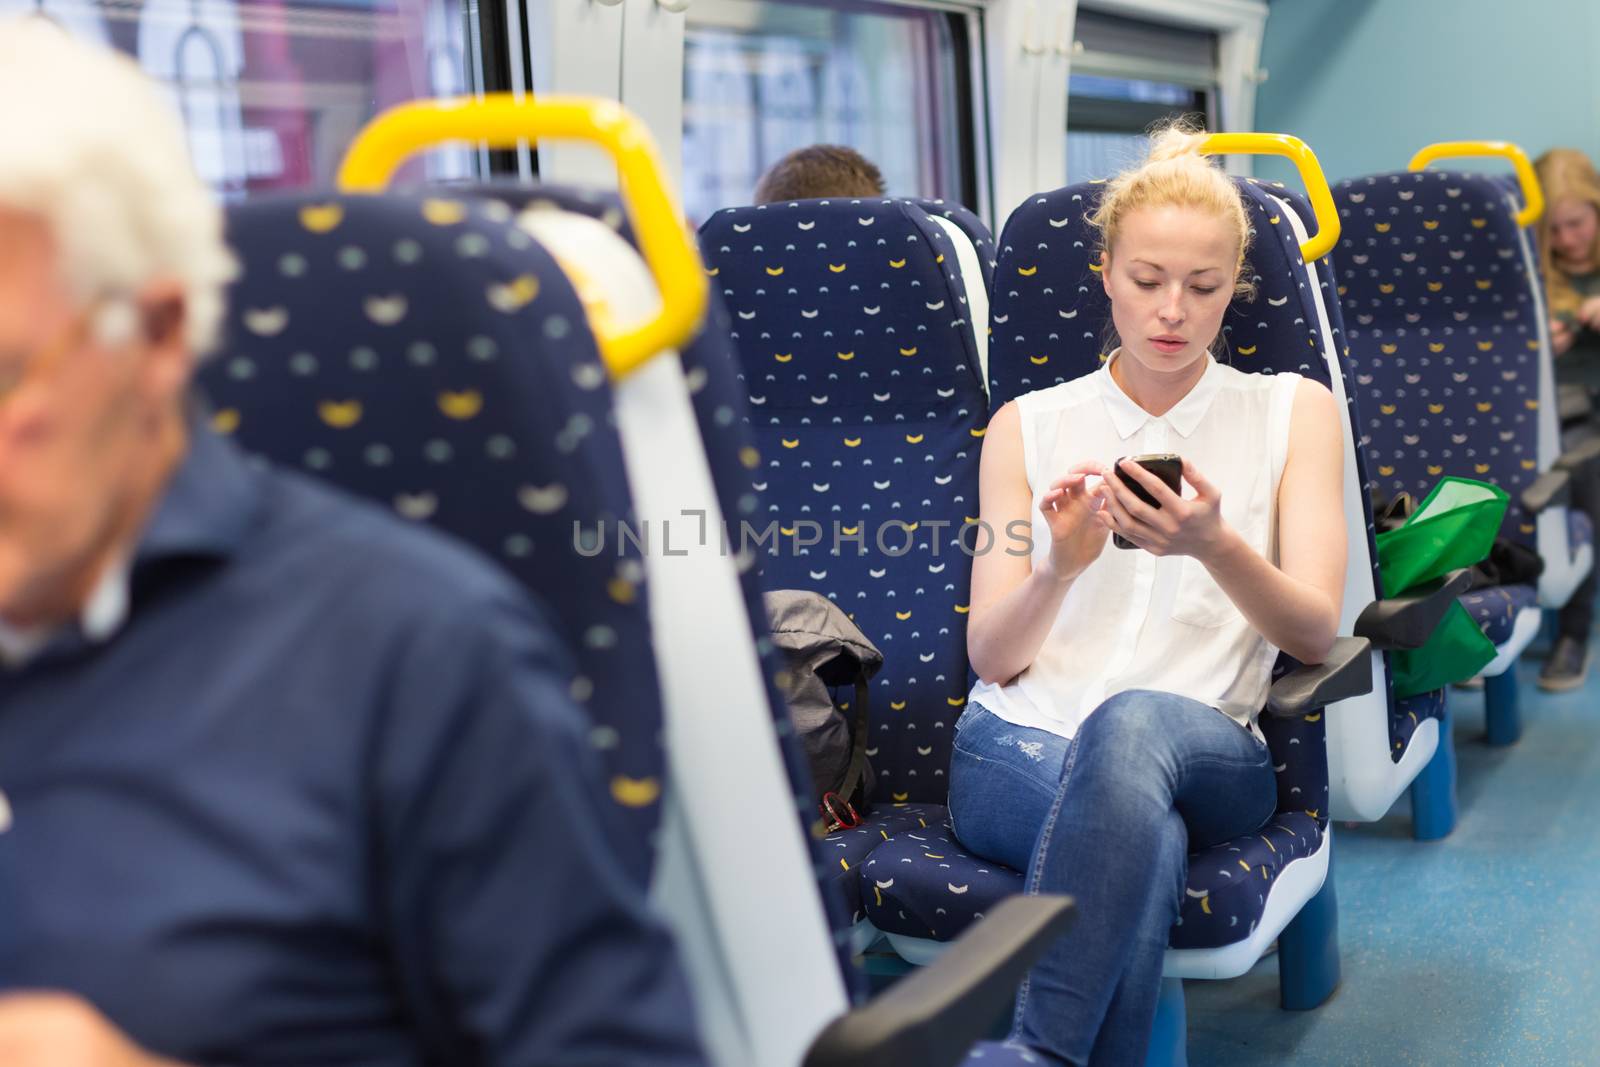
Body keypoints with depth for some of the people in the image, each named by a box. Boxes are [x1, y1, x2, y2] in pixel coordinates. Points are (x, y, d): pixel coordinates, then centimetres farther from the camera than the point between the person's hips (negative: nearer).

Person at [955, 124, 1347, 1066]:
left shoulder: (1293, 411, 12)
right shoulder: (1027, 426, 13)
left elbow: (1315, 633, 2)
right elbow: (992, 656, 7)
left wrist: (1216, 546, -19)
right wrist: (1059, 569, -16)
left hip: (1209, 755, 0)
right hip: (1016, 747, 0)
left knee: (1133, 721, -38)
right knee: (1148, 845, -37)